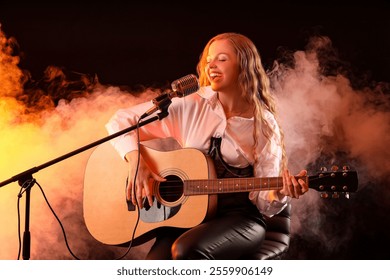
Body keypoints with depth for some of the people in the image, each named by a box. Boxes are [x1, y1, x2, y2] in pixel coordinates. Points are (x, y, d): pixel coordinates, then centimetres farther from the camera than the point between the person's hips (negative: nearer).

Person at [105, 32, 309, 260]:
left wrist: (281, 194, -22)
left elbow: (263, 202, 0)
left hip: (238, 217, -1)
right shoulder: (190, 105, 3)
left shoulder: (264, 126, 2)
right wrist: (136, 162, -14)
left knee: (187, 250, -33)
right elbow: (122, 121, 2)